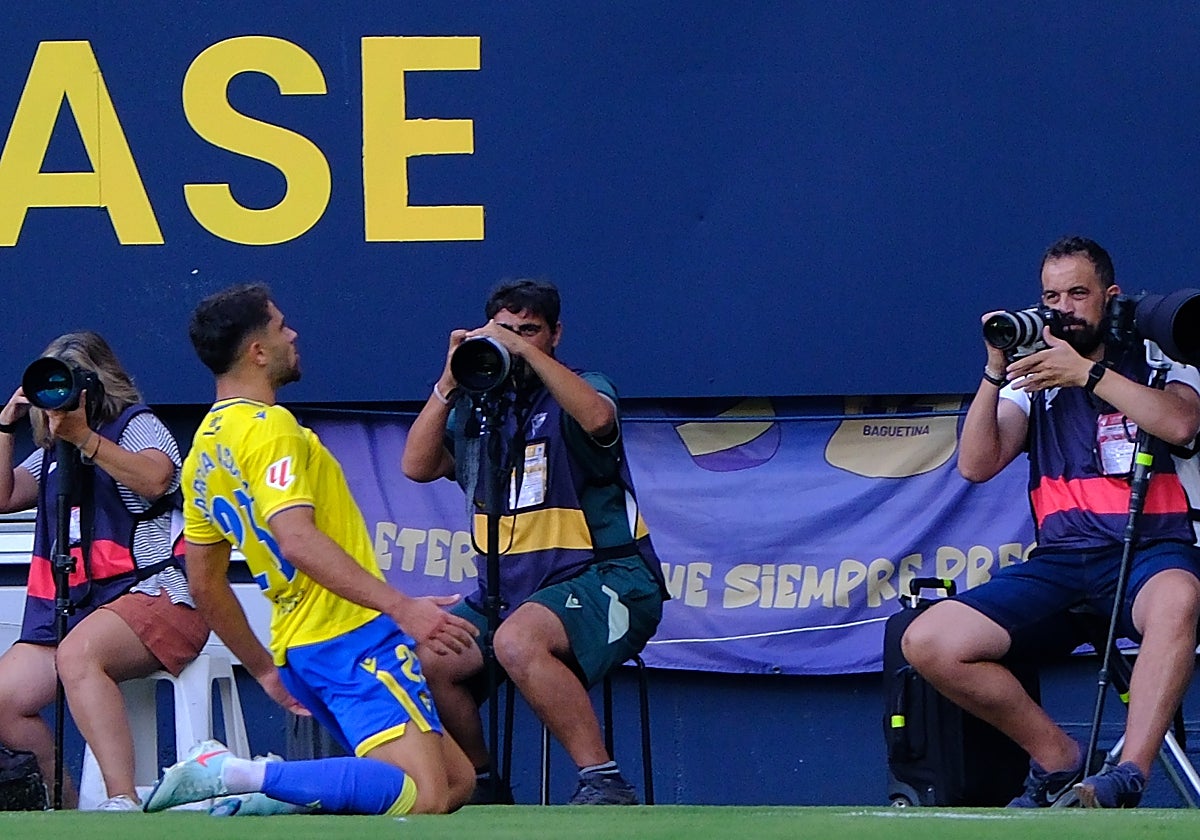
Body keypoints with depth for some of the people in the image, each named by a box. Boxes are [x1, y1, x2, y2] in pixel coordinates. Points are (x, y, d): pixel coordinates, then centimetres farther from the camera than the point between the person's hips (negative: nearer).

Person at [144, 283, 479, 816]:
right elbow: (297, 540, -26)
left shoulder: (204, 447, 17)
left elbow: (205, 583, 21)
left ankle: (265, 797, 1)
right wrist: (401, 607, -29)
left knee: (457, 781, 14)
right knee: (422, 797, -21)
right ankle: (232, 775, -21)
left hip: (301, 651, 10)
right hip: (351, 638, -10)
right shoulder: (268, 426, -11)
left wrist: (265, 669, 29)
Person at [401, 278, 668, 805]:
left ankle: (603, 781, -31)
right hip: (510, 589, 6)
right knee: (429, 660, -15)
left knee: (517, 641, -35)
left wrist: (525, 351, -23)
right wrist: (450, 380, -4)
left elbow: (597, 418, -25)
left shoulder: (577, 393, 0)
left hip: (605, 579, -6)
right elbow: (417, 466, 3)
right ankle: (481, 787, 8)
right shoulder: (475, 408, 16)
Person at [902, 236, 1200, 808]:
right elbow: (976, 465, 5)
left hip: (1151, 549, -4)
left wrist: (1086, 373, -13)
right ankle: (1057, 759, -6)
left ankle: (1129, 775, -50)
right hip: (1060, 560, 4)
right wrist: (995, 371, -4)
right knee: (926, 644, -16)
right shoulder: (1035, 378, 18)